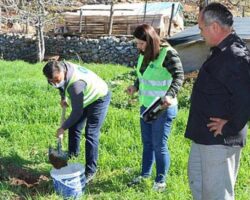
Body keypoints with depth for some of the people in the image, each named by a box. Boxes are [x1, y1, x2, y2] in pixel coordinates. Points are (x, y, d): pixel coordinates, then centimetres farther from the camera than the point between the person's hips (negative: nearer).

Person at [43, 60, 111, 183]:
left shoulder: (75, 83, -42)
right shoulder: (61, 68, -17)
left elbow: (77, 112, -33)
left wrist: (63, 128, -23)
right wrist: (63, 98, 12)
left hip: (99, 98, -9)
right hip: (86, 98, 9)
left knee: (91, 135, -12)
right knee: (73, 126, 16)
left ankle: (90, 171, -4)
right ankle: (73, 152, 41)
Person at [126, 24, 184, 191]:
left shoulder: (168, 53, -19)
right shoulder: (144, 54, 5)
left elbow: (179, 76, -22)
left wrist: (170, 95, -36)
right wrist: (136, 86, 3)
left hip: (163, 108, -7)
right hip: (146, 106, 8)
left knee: (159, 146, 2)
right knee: (147, 143, 19)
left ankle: (161, 181, 20)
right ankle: (145, 175, 35)